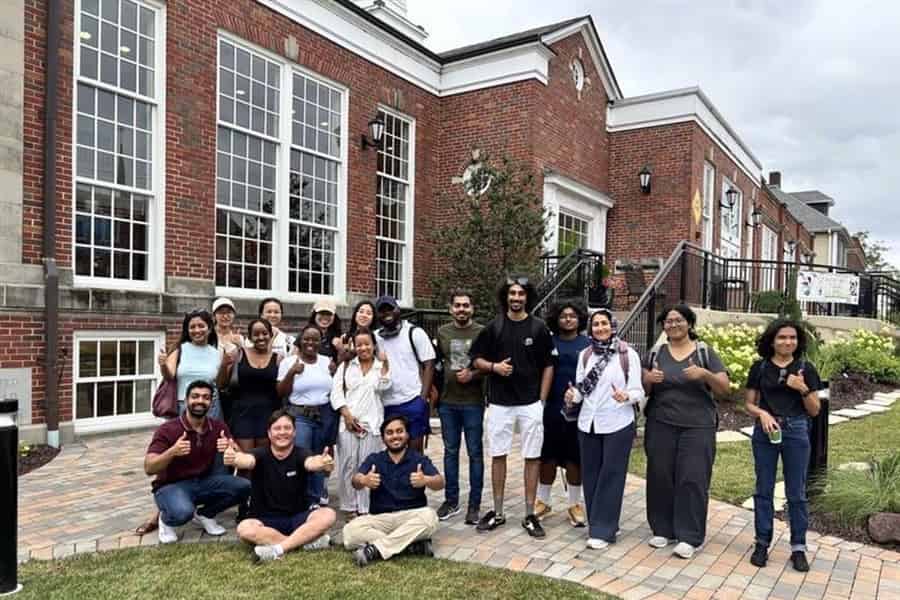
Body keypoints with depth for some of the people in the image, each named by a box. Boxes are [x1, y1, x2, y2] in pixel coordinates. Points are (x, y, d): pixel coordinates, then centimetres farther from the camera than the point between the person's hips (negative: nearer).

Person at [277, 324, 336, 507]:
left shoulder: (327, 361, 7)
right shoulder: (289, 361, -2)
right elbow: (281, 393, -5)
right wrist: (291, 372, -17)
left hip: (325, 415, 3)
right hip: (299, 416, -3)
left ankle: (317, 498, 25)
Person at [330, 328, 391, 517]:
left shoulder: (381, 366, 11)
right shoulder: (346, 365, 13)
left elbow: (383, 387, -6)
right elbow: (336, 391, 4)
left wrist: (384, 363, -6)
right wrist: (346, 414, -7)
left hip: (372, 422, -1)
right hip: (348, 421, 1)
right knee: (348, 465, 1)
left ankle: (365, 508, 7)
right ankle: (349, 506, 12)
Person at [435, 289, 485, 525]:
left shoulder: (482, 332, -4)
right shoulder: (442, 332, 7)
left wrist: (473, 374, -18)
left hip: (473, 402, -3)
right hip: (447, 402, 4)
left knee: (475, 453, 4)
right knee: (450, 451, 12)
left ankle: (474, 504, 14)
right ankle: (451, 500, 24)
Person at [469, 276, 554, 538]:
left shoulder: (538, 328, -1)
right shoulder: (494, 326, 1)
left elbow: (548, 366, 3)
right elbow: (476, 358, 8)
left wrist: (542, 400, -2)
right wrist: (494, 366, -12)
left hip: (530, 404, -1)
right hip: (499, 403, 1)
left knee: (532, 457, 4)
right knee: (498, 455, 8)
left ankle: (529, 514, 15)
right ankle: (497, 512, 20)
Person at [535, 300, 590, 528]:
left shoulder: (588, 344, 5)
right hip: (551, 407, 1)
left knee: (574, 457, 8)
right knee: (548, 455, 8)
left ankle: (575, 505, 22)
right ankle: (542, 501, 23)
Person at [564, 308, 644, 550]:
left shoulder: (628, 354, -7)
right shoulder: (585, 355, 6)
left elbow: (638, 391, -8)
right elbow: (580, 388, 9)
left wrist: (626, 397, -29)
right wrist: (572, 396, -13)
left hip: (617, 425, -4)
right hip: (588, 424, 4)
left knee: (610, 477, 1)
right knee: (590, 475, 10)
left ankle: (603, 530, 8)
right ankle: (596, 524, 25)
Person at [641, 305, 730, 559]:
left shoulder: (705, 352, 2)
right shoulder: (655, 353, 8)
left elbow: (724, 388, -2)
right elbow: (642, 390, 7)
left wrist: (705, 374, -21)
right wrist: (649, 379, -15)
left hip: (697, 427, -2)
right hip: (661, 426, 2)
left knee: (693, 479, -3)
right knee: (660, 478, 4)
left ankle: (689, 536, 6)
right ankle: (662, 530, 18)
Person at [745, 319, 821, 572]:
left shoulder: (806, 369, 1)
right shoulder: (759, 367, 2)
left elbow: (815, 410, 3)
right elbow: (749, 404, 5)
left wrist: (803, 389, -14)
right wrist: (762, 413, -15)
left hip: (796, 432, 0)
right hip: (765, 431, 1)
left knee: (796, 493, 7)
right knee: (763, 490, 8)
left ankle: (798, 547, 19)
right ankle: (762, 544, 18)